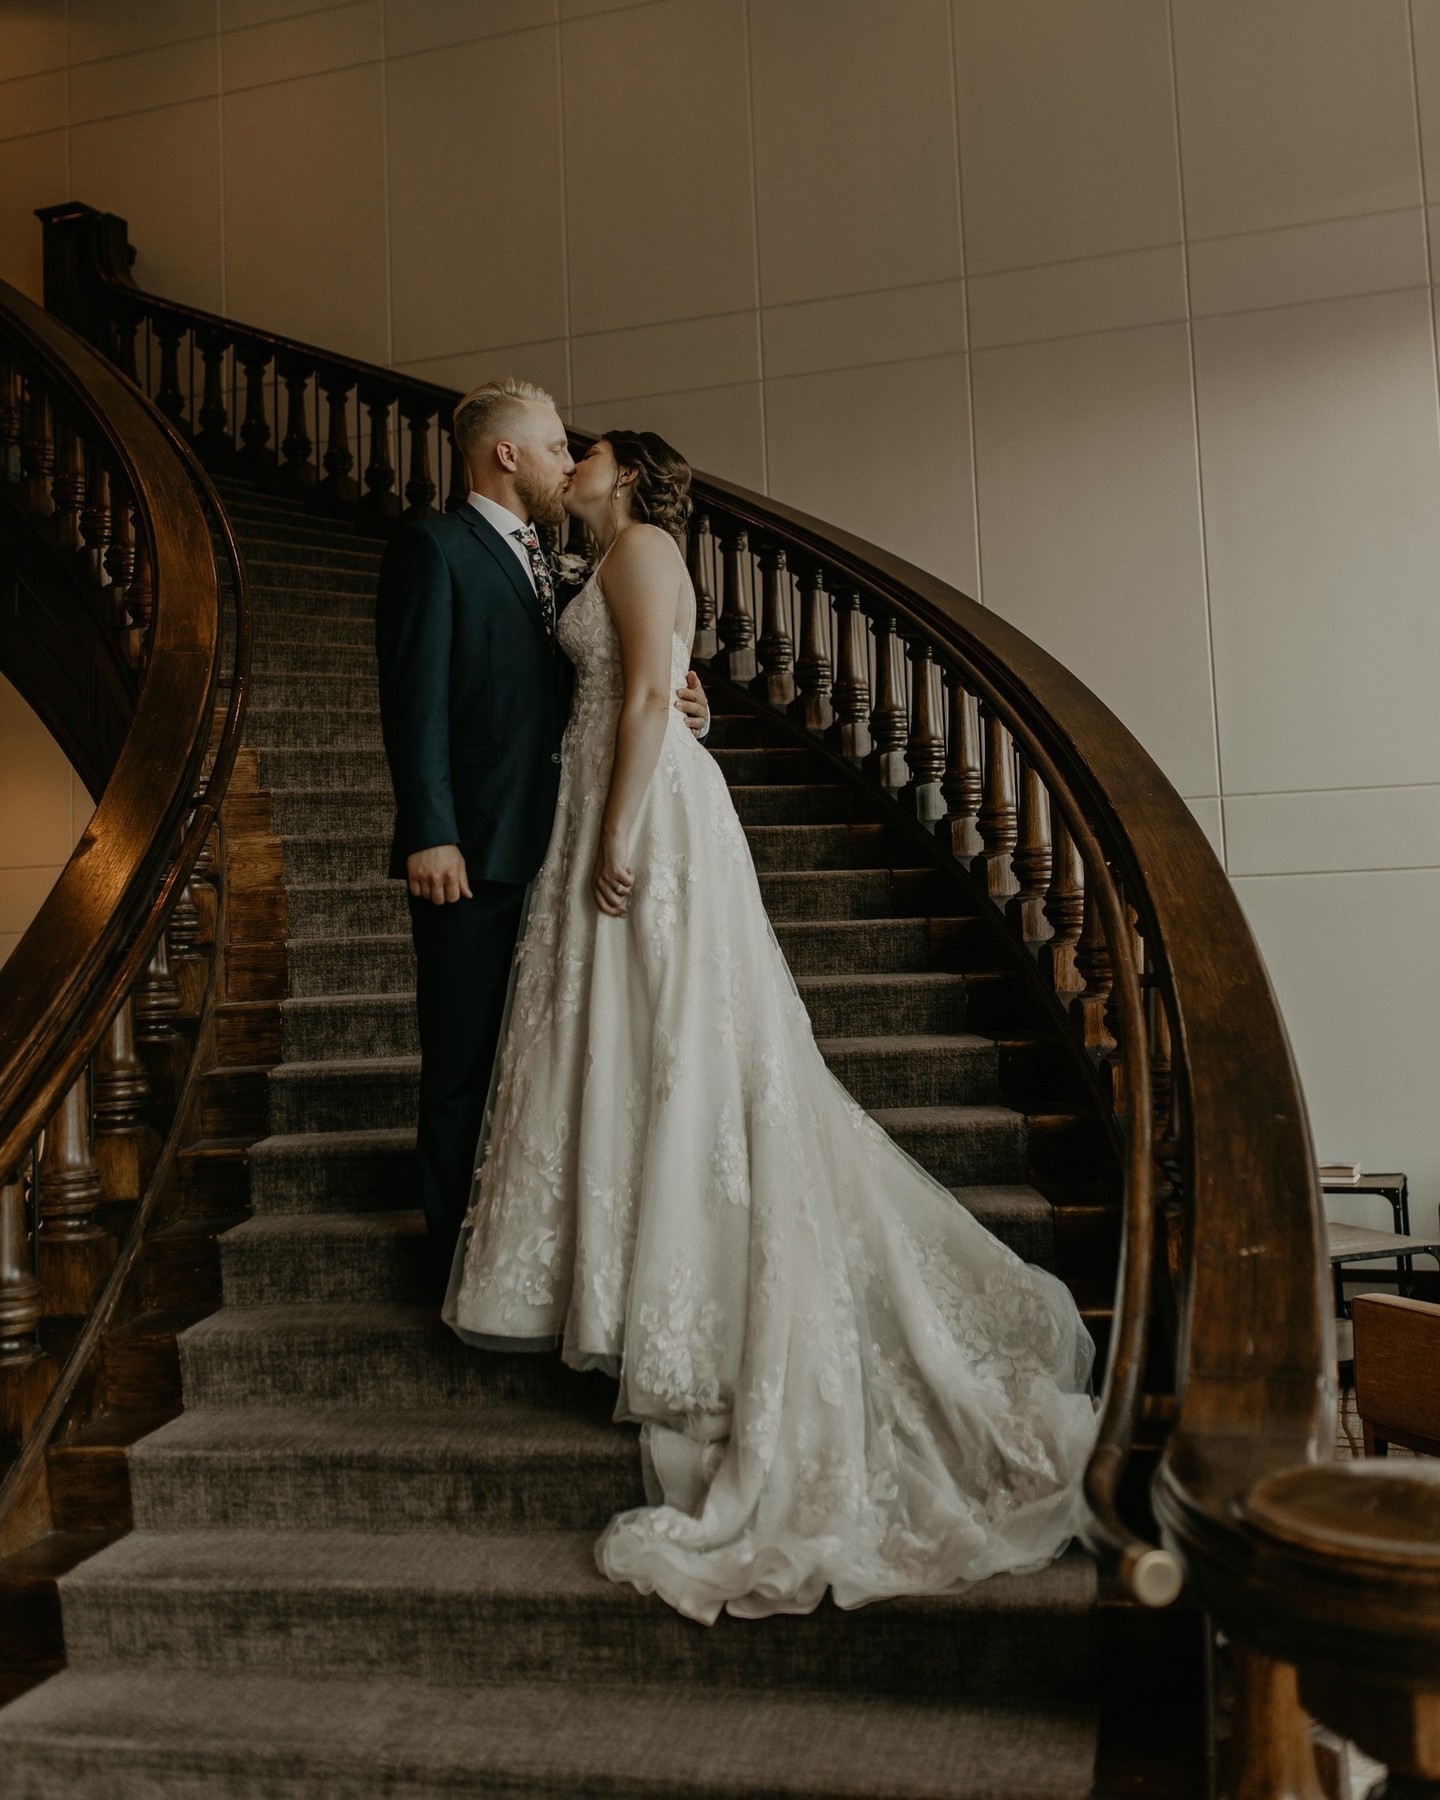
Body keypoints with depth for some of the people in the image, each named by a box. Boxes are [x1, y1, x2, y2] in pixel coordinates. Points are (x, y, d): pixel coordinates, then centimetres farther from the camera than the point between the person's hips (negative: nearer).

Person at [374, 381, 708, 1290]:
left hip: (548, 847, 8)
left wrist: (674, 707, 1)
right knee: (465, 1061, 2)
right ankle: (461, 1259, 15)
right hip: (471, 851, -8)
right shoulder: (434, 547, -5)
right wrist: (430, 835, -21)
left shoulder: (545, 564, 19)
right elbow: (415, 699, -14)